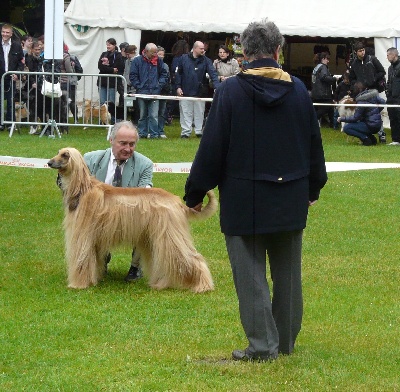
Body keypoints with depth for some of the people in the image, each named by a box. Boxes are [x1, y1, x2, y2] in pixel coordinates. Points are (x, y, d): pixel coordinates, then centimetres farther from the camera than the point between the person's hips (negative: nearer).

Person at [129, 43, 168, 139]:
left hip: (155, 92, 0)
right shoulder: (137, 61, 1)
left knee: (154, 115, -6)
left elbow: (164, 74, 15)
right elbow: (133, 76, 1)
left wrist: (160, 85, 1)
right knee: (142, 115, 8)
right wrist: (138, 87, -7)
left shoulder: (158, 61, 7)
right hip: (142, 93, 0)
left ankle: (154, 133, -3)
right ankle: (142, 133, 15)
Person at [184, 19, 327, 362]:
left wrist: (195, 193, 0)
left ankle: (263, 345, 2)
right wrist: (314, 187, 24)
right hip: (291, 198, 4)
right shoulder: (298, 90, 0)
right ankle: (286, 340, 23)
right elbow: (314, 142, 10)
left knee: (251, 274, 3)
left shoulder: (231, 91, -10)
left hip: (244, 200, -4)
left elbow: (212, 147, -10)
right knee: (288, 272, 14)